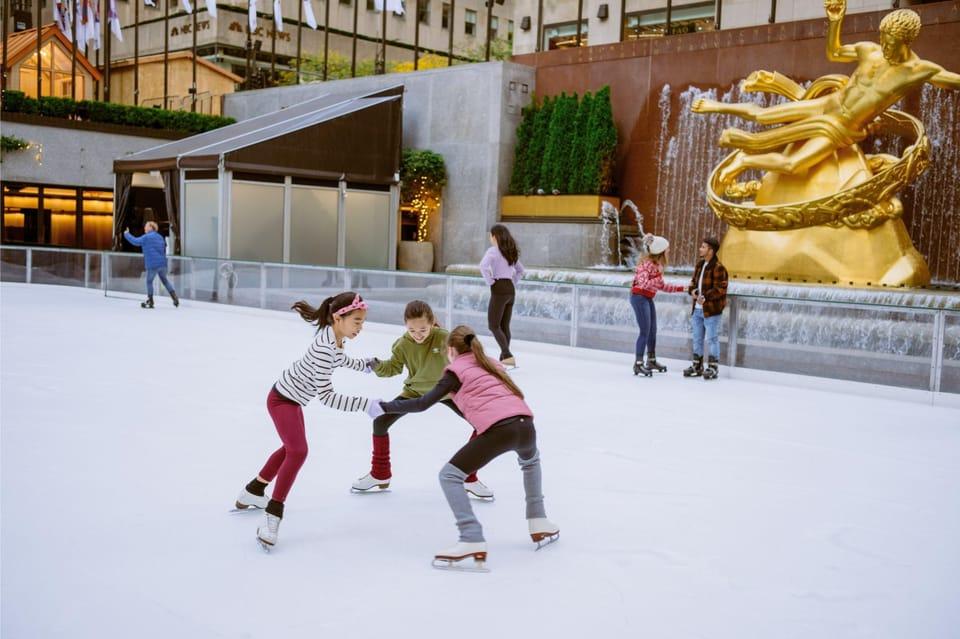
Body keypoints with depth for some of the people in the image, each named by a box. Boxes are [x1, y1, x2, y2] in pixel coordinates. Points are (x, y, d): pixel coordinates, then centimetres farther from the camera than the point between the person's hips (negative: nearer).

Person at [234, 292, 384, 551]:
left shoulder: (335, 335, -8)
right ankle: (271, 518, -20)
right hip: (283, 399, -10)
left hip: (292, 397, 10)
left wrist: (363, 365, 32)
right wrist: (366, 405, -36)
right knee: (298, 452, -24)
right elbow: (326, 396, -35)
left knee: (292, 447, 27)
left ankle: (251, 493, 47)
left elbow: (337, 358, 17)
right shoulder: (324, 347, -35)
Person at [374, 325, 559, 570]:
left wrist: (385, 407, 15)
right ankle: (539, 523, 33)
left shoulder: (456, 370, 13)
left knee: (449, 475, 5)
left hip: (498, 429, -6)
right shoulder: (492, 364, 30)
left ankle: (472, 540, -10)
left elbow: (423, 404, 7)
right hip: (525, 424, 6)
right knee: (530, 461, 40)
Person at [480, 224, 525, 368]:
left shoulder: (493, 251, -9)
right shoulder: (511, 252, 14)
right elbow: (521, 271, 26)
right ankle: (504, 358, 15)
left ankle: (508, 355, -16)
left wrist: (490, 282, -14)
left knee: (493, 325, -3)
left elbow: (483, 266, -26)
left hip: (499, 290, -7)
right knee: (504, 326, 12)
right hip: (511, 290, 7)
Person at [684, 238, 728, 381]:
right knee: (697, 339, 15)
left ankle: (713, 368, 7)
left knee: (712, 339, -1)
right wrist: (692, 290, -3)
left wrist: (706, 297, -24)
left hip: (711, 310, -8)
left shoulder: (718, 268, -15)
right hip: (698, 309, 8)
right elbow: (694, 280, 17)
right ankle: (697, 366, 26)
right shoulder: (700, 264, 10)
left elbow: (720, 289, -18)